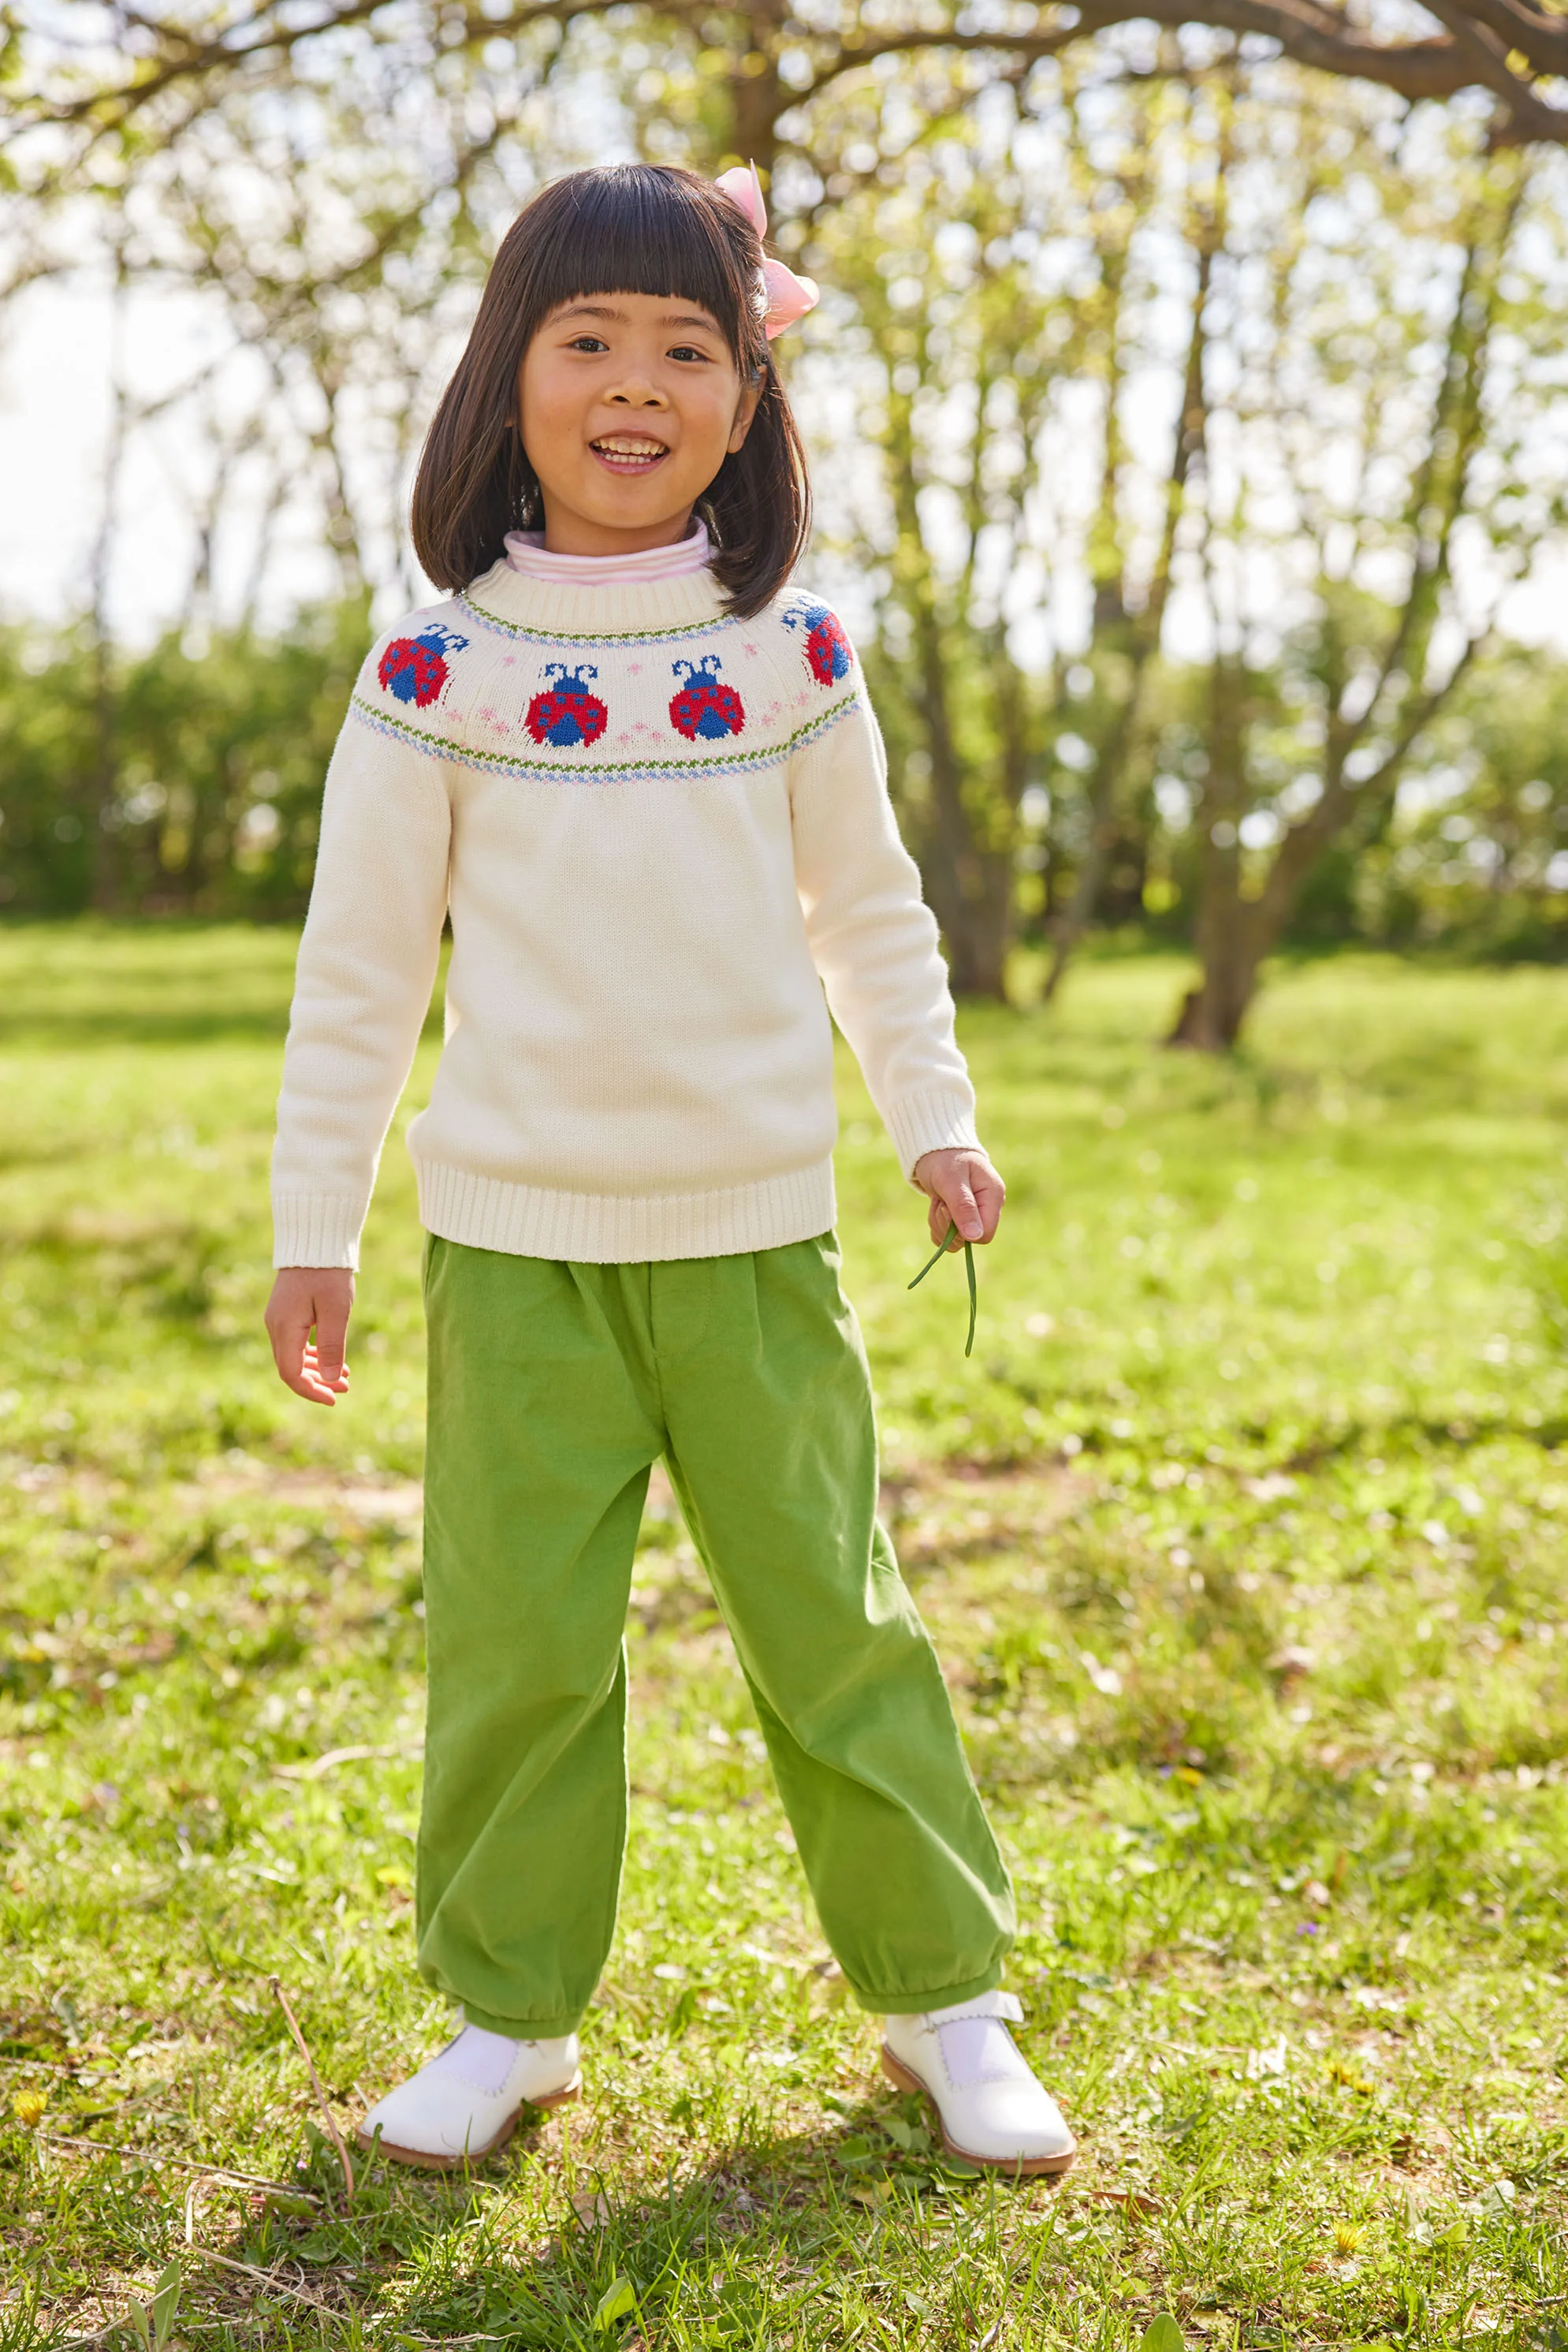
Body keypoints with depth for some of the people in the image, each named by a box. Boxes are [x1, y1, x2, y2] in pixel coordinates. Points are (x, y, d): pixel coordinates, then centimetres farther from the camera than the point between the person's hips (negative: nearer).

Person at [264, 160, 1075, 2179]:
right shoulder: (436, 666, -1)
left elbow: (867, 910, 14)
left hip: (756, 1229, 1)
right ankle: (508, 2018, 22)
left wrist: (936, 1119, 7)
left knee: (832, 1618, 6)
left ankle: (944, 1999, 22)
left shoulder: (790, 651, 3)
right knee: (513, 1638, 3)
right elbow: (360, 958, 3)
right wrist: (313, 1222, 3)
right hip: (514, 1235, 0)